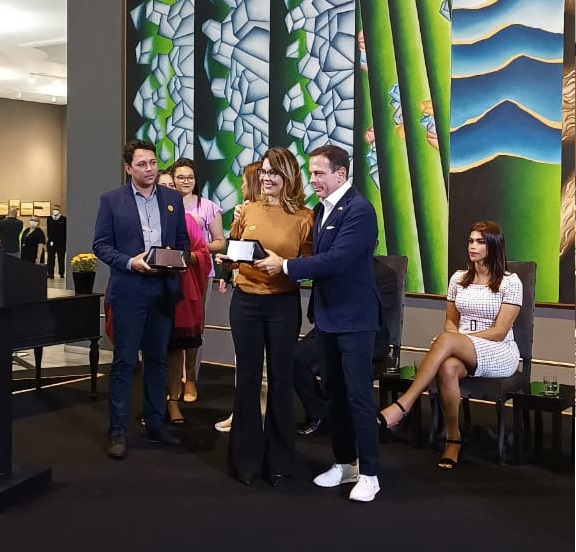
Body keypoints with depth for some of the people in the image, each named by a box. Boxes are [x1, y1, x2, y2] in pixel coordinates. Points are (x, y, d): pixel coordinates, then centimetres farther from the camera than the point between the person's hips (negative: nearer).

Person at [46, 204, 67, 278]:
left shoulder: (64, 219, 2)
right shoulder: (49, 219, 10)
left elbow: (65, 231, 0)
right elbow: (48, 230, 6)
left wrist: (64, 241, -7)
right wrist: (50, 240, -4)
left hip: (61, 242, -2)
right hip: (51, 242, 2)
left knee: (61, 258, 5)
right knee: (51, 258, -2)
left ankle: (61, 273, 14)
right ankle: (50, 273, -1)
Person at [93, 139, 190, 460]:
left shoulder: (173, 198, 9)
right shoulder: (112, 200, 0)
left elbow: (183, 240, 12)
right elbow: (100, 245, -2)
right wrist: (129, 262, -17)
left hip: (164, 289, 3)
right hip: (129, 290, -3)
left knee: (158, 359, 11)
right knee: (124, 361, 0)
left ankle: (156, 424, 21)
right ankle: (118, 430, 7)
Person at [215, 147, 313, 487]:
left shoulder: (304, 217, -3)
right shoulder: (247, 210, 6)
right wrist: (225, 259, -7)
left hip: (284, 304, -2)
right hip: (246, 301, 2)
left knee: (280, 380, 5)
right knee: (247, 379, 7)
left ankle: (278, 461, 20)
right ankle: (246, 458, 20)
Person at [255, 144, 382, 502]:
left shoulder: (358, 209, -17)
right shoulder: (322, 208, 11)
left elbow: (336, 259, -25)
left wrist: (285, 265, -19)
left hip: (354, 317, -9)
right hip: (327, 315, 9)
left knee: (359, 396, -3)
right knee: (334, 393, 15)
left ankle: (368, 473, 8)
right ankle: (345, 463, 27)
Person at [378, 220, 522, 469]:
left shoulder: (510, 282, -2)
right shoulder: (458, 278, 13)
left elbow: (499, 332, -8)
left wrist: (455, 339, -16)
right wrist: (453, 342, -6)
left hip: (500, 355, -4)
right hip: (462, 353, 4)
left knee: (446, 340, -36)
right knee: (448, 367, -37)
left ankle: (402, 406, -39)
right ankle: (453, 439, -23)